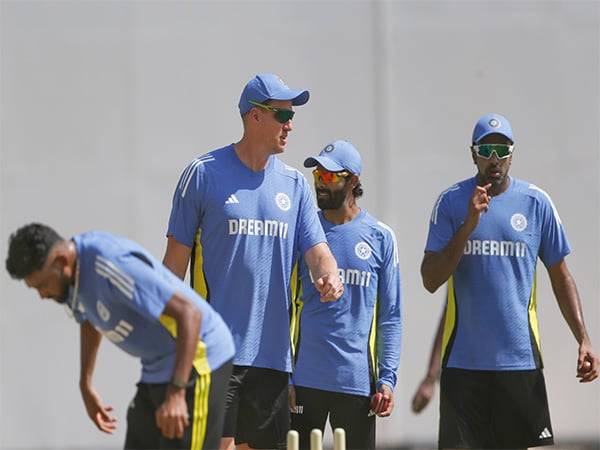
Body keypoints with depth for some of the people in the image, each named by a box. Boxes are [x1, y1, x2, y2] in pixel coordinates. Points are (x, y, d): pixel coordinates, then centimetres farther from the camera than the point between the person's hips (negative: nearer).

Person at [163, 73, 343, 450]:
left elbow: (315, 247, 7)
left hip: (273, 350, 5)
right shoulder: (205, 173, -2)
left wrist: (328, 275, -18)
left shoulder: (294, 184, 12)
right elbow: (177, 254, 0)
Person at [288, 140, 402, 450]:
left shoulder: (380, 236, 4)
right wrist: (283, 377, -1)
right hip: (304, 378, 0)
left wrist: (387, 379, -4)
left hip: (358, 380, 0)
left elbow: (391, 316, 4)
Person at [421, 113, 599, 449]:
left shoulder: (536, 203, 3)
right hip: (464, 359, 0)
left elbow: (561, 278, 9)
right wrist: (469, 224, -15)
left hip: (520, 357, 0)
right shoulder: (451, 202, 1)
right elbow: (431, 281, -5)